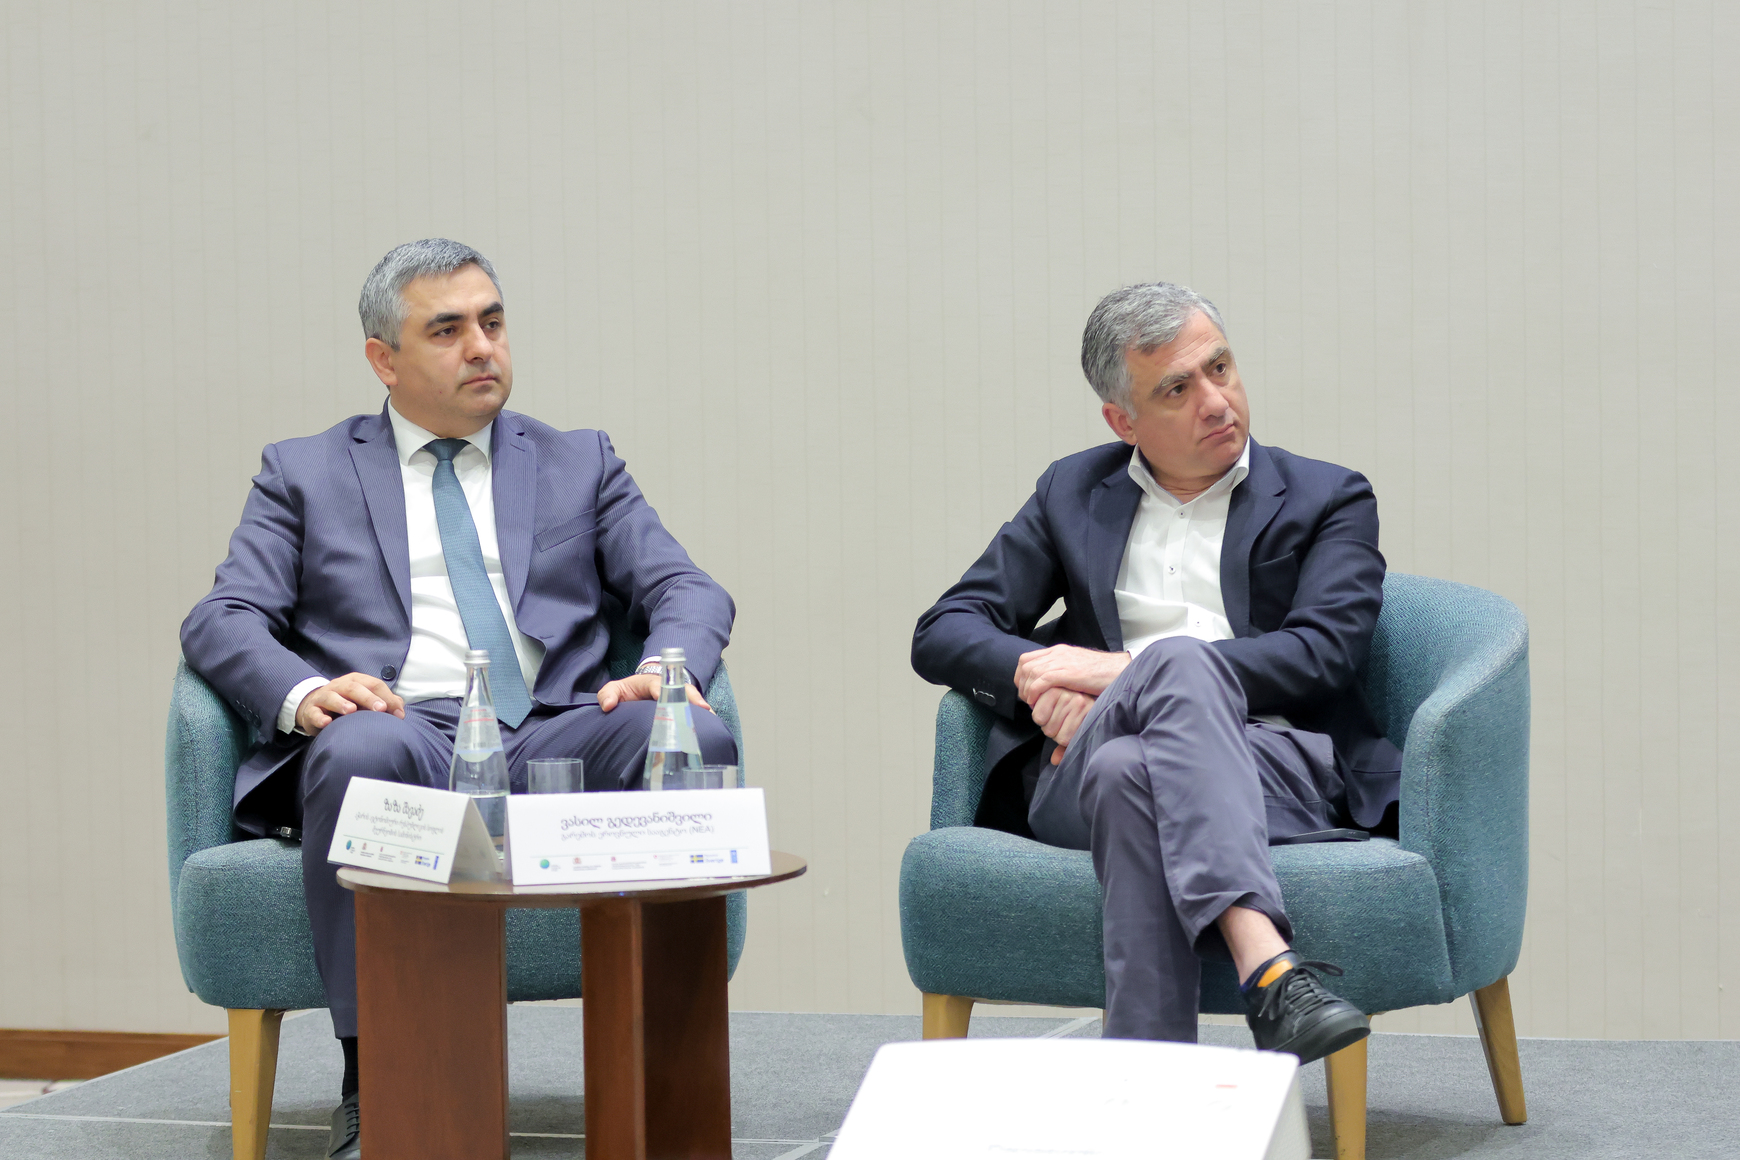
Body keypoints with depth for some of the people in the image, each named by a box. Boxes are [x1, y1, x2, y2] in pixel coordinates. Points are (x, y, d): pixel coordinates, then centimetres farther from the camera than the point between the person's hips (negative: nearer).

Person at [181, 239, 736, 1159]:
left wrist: (671, 667, -11)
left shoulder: (580, 464, 24)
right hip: (400, 733, -2)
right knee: (360, 748, -39)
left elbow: (688, 591, 14)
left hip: (552, 738, 2)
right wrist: (302, 694, -17)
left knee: (695, 737, -30)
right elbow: (221, 621, 7)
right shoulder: (304, 474, 19)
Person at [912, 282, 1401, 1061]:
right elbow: (942, 636, 16)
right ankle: (1268, 968, -55)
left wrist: (1124, 670, -11)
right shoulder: (1072, 493, 23)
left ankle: (1143, 1086, -48)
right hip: (1082, 777, 1)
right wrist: (1047, 678, -8)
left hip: (1280, 767, -1)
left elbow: (1320, 657, -2)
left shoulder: (1327, 500, 15)